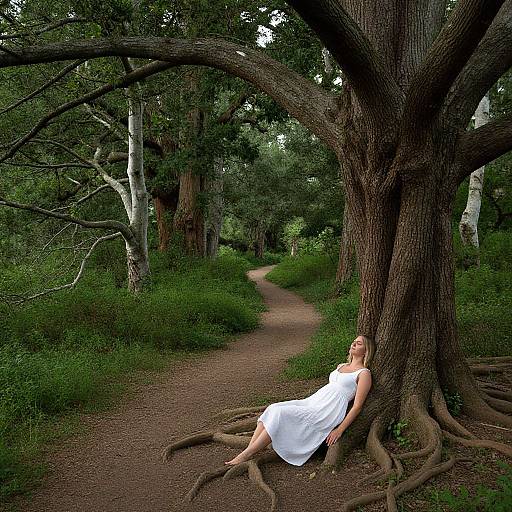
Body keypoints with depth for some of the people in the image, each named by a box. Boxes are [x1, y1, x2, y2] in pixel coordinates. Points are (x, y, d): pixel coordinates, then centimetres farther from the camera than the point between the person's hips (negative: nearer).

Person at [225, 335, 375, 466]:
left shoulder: (364, 373, 0)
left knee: (280, 413, -25)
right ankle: (248, 452, -23)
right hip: (312, 401, 7)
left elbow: (357, 406, -8)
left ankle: (247, 455, -23)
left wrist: (339, 430, -16)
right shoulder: (341, 366, 24)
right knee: (272, 409, -17)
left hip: (327, 413, -7)